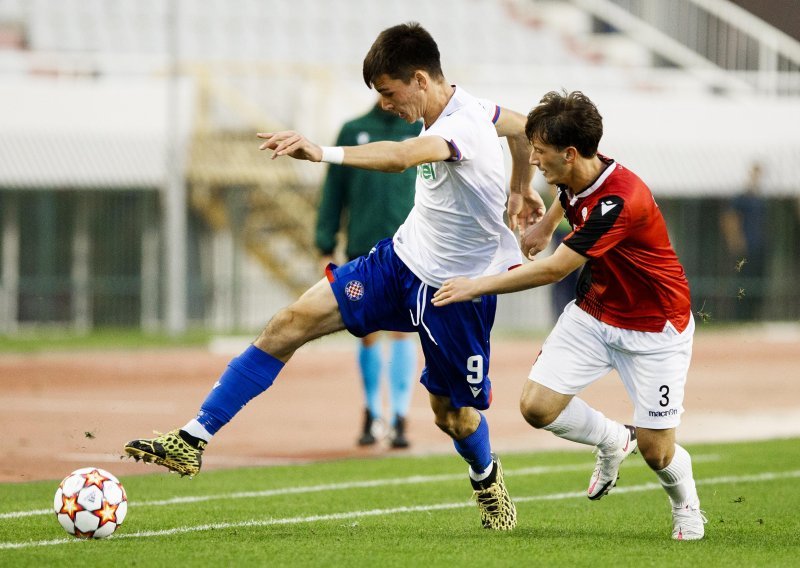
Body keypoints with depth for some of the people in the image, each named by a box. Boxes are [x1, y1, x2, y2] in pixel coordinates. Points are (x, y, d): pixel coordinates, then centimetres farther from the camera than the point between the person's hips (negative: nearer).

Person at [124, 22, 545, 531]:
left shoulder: (462, 127, -29)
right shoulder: (467, 106, -1)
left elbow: (401, 157, -50)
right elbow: (522, 127, 19)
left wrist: (321, 153, -61)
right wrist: (522, 189, 32)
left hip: (457, 289, -8)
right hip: (403, 261, 8)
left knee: (453, 413, 6)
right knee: (293, 322, -8)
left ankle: (487, 480, 44)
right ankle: (192, 441, -11)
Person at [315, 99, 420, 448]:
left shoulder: (423, 132, 7)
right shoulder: (353, 132, 9)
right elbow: (334, 192, 10)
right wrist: (326, 248, 4)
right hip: (363, 249, 1)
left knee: (401, 330, -9)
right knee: (369, 334, 4)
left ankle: (399, 420, -8)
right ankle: (372, 415, 21)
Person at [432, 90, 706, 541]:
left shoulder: (622, 202, -34)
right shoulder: (575, 178, -8)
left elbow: (553, 270, -31)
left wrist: (477, 286, -25)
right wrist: (546, 223, 28)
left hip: (655, 329, -7)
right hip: (593, 313, 7)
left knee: (655, 449, -6)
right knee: (538, 406, -9)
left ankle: (687, 505, 29)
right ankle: (613, 441, 20)